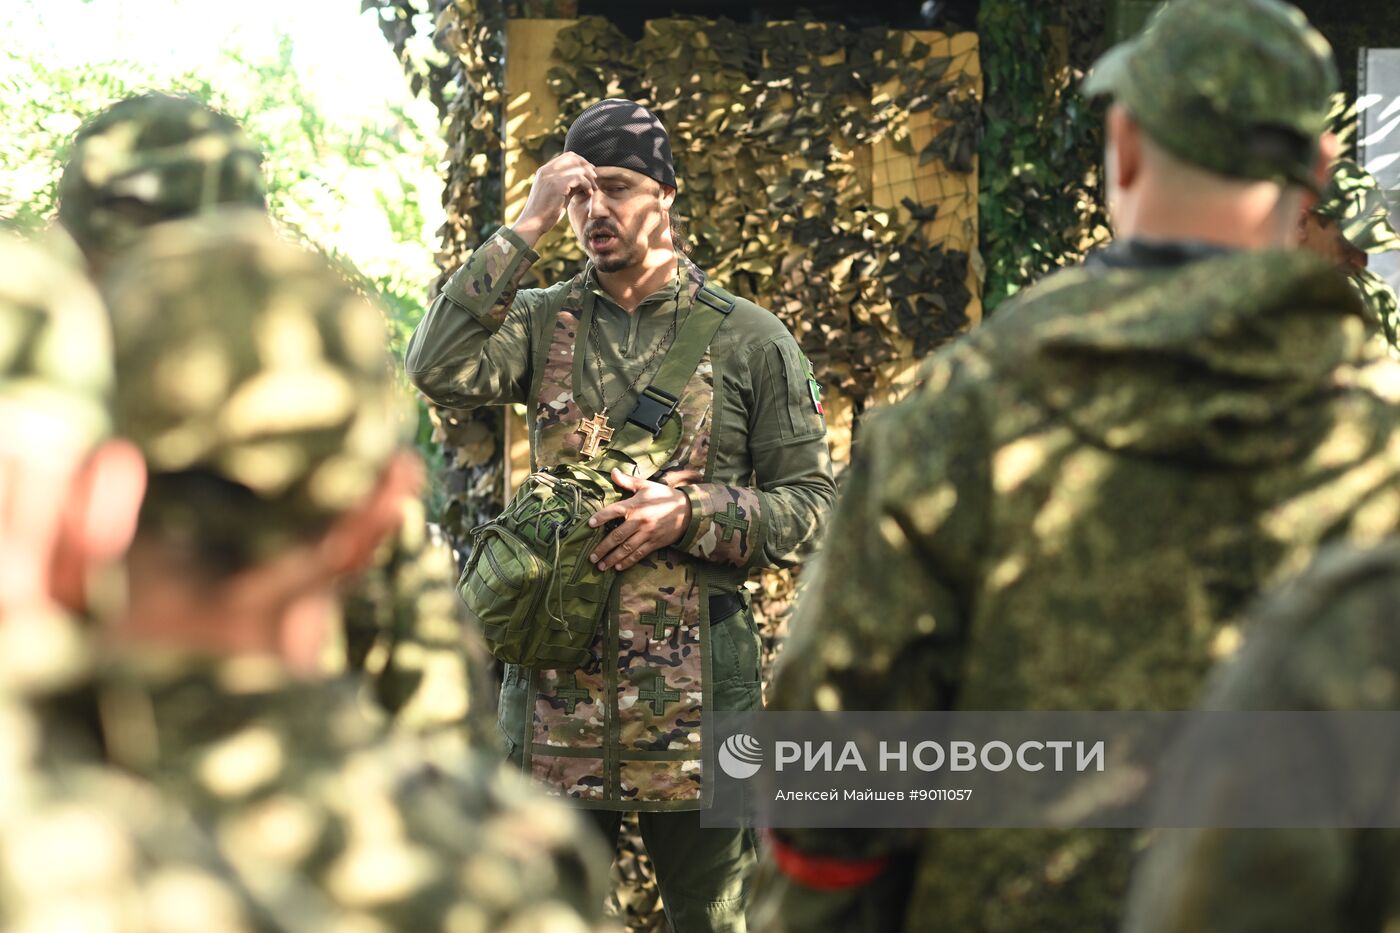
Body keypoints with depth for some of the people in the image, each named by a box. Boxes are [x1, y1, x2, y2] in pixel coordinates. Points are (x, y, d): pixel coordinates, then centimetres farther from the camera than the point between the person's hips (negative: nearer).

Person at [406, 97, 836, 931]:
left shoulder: (750, 339, 2)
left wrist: (691, 515, -15)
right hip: (557, 685, 2)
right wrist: (526, 230, -13)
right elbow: (439, 369, -13)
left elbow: (813, 505, 1)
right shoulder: (543, 323, 7)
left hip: (695, 698, -2)